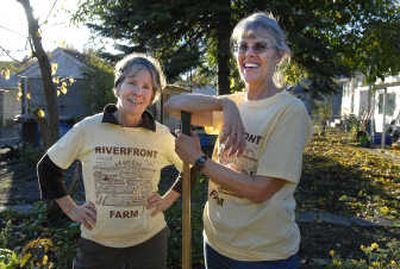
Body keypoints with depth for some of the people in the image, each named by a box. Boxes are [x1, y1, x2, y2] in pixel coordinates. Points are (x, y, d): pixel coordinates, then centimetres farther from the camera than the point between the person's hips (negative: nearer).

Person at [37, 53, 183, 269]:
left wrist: (168, 199, 2)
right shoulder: (88, 128, -10)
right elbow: (47, 167, 2)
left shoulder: (161, 135, -7)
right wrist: (71, 209, 0)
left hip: (150, 240, 1)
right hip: (97, 243, -1)